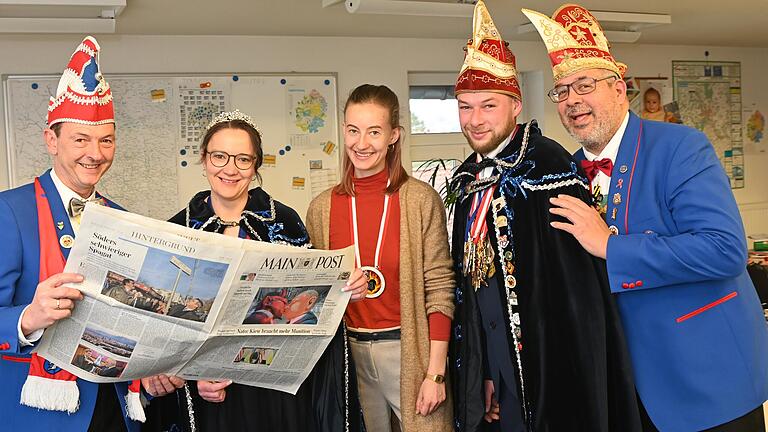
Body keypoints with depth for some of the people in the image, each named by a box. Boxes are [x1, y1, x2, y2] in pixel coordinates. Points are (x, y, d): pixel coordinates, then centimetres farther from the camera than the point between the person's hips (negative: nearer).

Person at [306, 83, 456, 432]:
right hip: (349, 353, 3)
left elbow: (439, 291, -9)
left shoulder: (421, 199, -8)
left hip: (407, 350, -3)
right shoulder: (321, 208, 2)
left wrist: (436, 373, -12)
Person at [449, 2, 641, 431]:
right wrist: (482, 372, 10)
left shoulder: (549, 163, -15)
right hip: (494, 365, 6)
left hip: (551, 363, -6)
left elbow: (578, 283, -17)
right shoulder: (468, 179, 7)